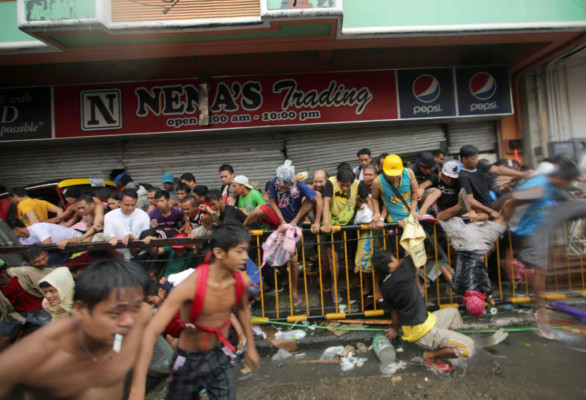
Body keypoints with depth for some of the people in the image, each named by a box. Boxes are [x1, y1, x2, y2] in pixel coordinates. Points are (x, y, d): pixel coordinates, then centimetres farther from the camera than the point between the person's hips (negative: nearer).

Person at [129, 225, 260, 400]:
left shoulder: (242, 281, -16)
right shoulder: (190, 286, -32)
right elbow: (151, 332, -35)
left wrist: (250, 346, 13)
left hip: (219, 354, 3)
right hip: (189, 359, -3)